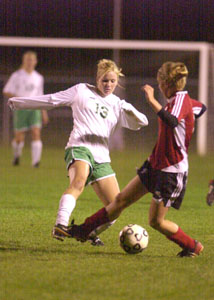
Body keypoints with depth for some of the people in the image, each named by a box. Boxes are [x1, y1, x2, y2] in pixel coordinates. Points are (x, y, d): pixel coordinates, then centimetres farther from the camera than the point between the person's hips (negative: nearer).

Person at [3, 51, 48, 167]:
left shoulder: (38, 78, 12)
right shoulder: (16, 76, 0)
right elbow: (6, 92, 1)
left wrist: (44, 112, 18)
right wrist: (17, 98, -16)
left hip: (34, 108, 2)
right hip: (20, 109, -2)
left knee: (36, 133, -16)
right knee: (19, 137, 0)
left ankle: (36, 160, -20)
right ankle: (16, 155, 30)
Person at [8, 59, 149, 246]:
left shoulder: (118, 105, 20)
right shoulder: (82, 91, 14)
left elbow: (140, 123, 8)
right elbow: (51, 100, 20)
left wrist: (131, 112, -14)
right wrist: (19, 102, 24)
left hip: (102, 157, 5)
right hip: (79, 148, -5)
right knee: (79, 182, -37)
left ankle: (91, 233, 22)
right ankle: (60, 226, -52)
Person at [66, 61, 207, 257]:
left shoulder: (181, 99, -19)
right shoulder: (180, 100, 8)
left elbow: (172, 121, -42)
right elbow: (201, 108, 31)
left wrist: (152, 101, -43)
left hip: (172, 171, -9)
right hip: (156, 164, 9)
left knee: (156, 221, -1)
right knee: (122, 199, 12)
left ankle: (193, 247, 17)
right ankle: (84, 230, 19)